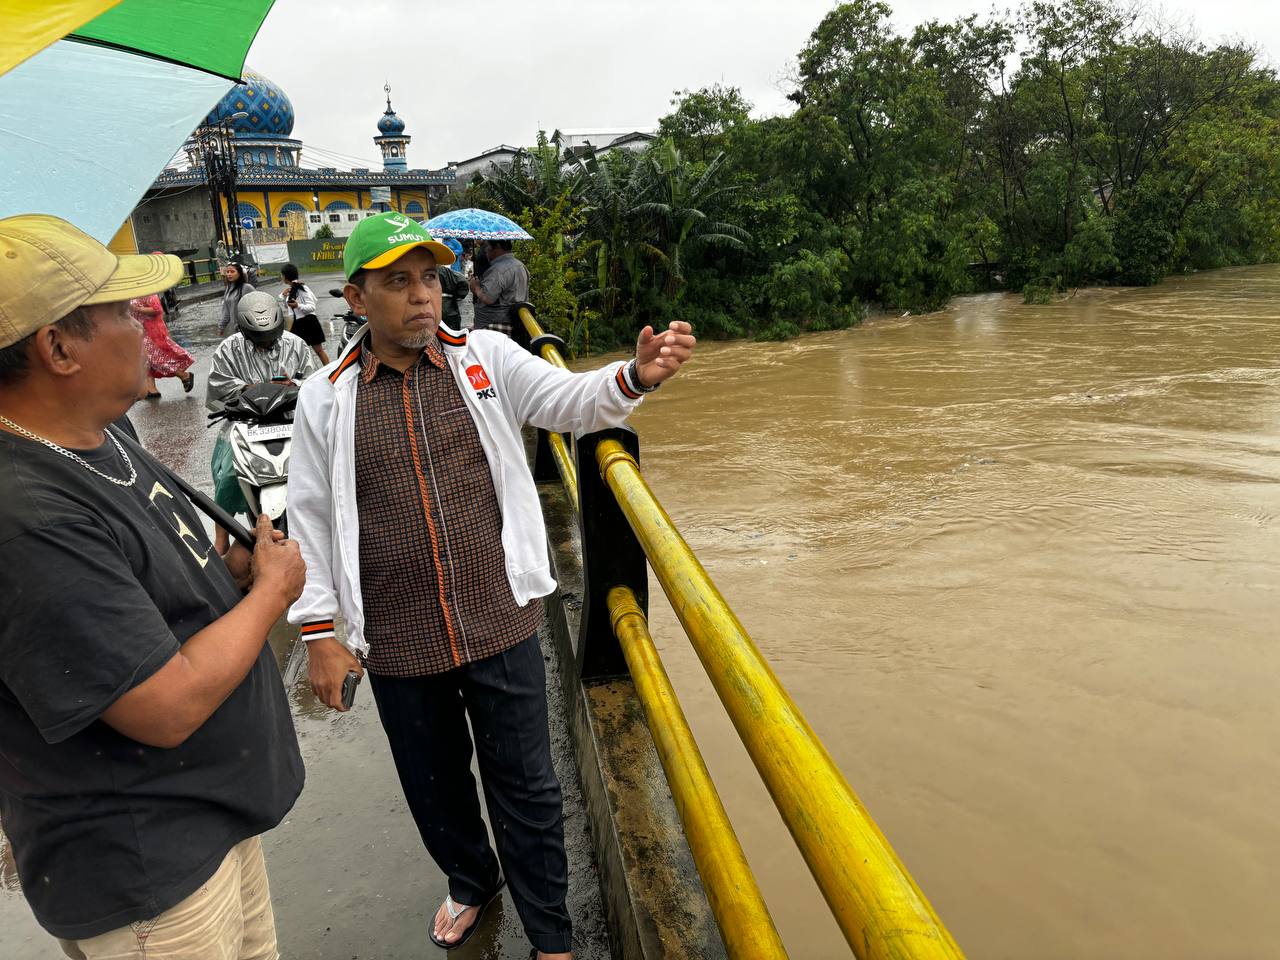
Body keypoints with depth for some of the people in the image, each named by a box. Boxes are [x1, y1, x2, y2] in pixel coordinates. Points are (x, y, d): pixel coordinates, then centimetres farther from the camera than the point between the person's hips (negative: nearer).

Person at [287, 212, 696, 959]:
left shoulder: (488, 359, -3)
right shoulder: (326, 398, -3)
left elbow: (569, 399, -13)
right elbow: (310, 520, 2)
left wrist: (634, 375, -35)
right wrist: (320, 632, 2)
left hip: (501, 624, -1)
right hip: (397, 642, 1)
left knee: (526, 787, 13)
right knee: (435, 786, 22)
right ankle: (472, 881, 53)